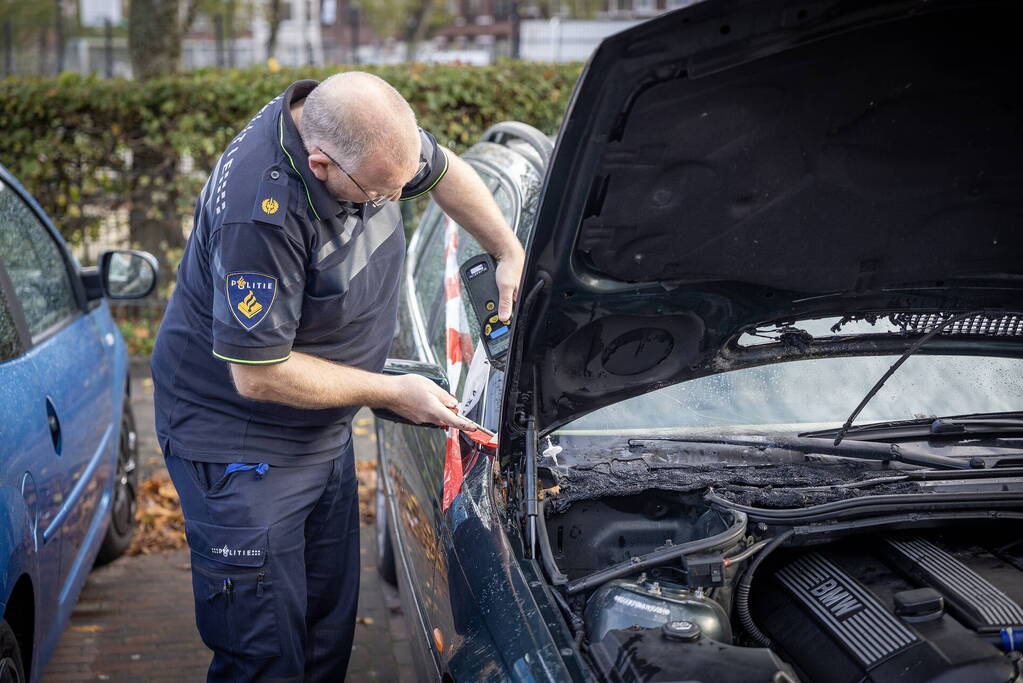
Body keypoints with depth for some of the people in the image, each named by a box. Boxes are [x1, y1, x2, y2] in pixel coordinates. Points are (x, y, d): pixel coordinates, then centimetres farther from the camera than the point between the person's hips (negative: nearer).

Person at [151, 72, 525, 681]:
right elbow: (259, 375, -26)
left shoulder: (371, 132, -10)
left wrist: (511, 254, 7)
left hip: (325, 435, 8)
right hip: (239, 442, -8)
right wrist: (392, 392, -17)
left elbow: (446, 171, 15)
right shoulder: (259, 212, -34)